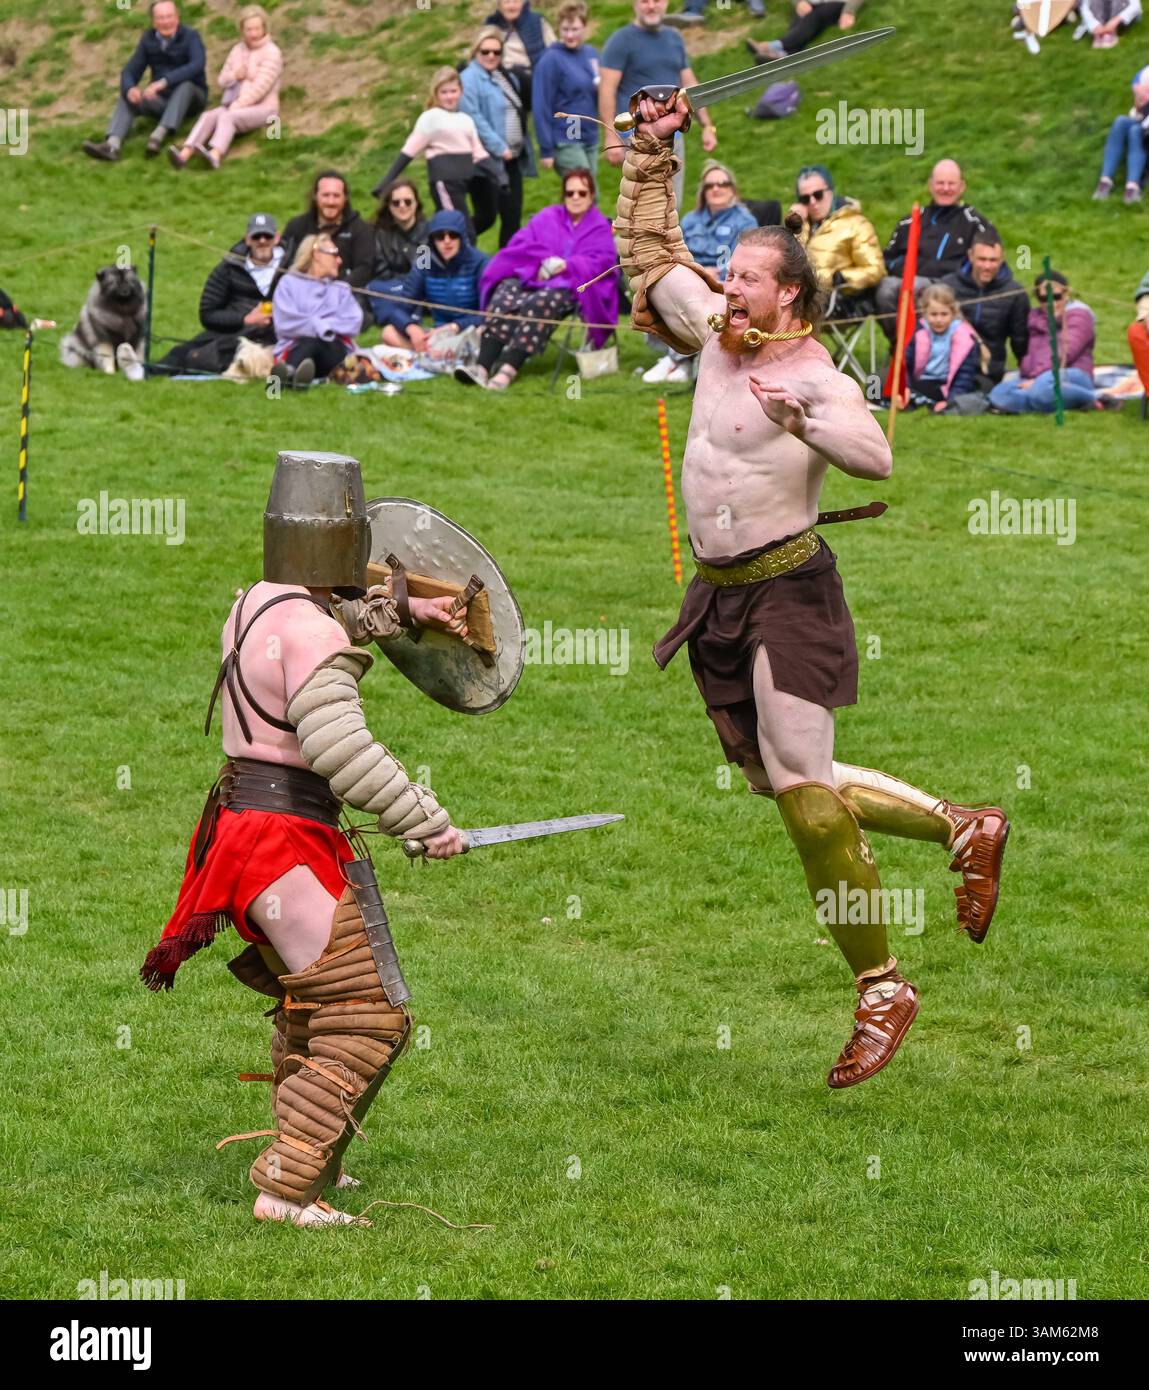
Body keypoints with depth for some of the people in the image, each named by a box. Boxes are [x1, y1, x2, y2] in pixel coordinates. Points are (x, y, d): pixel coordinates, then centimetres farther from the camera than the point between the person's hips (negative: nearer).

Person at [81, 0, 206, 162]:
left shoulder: (190, 37, -12)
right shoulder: (148, 40, 2)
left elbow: (197, 65, -31)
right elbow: (130, 72, -1)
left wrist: (163, 82, -41)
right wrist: (130, 89, -27)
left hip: (190, 97, -4)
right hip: (161, 99, 4)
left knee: (185, 86, -35)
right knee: (126, 99, -17)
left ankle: (158, 137, -52)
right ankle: (112, 145, -41)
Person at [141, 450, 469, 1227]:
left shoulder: (256, 604, 10)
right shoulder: (312, 634, -19)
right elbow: (339, 746, -29)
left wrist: (400, 610, 40)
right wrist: (425, 821, -24)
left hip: (237, 828, 10)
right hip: (288, 842, -10)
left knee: (308, 999, 29)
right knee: (366, 1020, -10)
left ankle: (308, 1158, 42)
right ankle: (287, 1189, -15)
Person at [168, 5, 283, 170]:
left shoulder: (271, 52, -6)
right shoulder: (238, 50, 15)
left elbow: (261, 87, -15)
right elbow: (223, 80, 18)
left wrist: (236, 106, -20)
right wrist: (234, 75, -6)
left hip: (262, 108, -6)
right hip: (236, 106, 6)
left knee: (227, 117, -35)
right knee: (208, 116, -23)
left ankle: (214, 156, -63)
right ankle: (184, 155, -46)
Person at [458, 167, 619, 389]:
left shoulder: (600, 228, 15)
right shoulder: (547, 217, 25)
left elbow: (601, 262, -2)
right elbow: (520, 244, 11)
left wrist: (563, 265, -16)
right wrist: (545, 261, -8)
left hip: (569, 286, -3)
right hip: (532, 277, 4)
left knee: (537, 305, -37)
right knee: (504, 297, -31)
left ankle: (508, 369, -53)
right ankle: (482, 367, -46)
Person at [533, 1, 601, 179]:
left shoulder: (592, 54, 9)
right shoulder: (551, 60, -10)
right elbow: (541, 106, -11)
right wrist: (546, 149, -14)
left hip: (590, 139, 7)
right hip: (565, 142, -7)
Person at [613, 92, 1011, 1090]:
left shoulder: (815, 377, -14)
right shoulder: (717, 336, 7)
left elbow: (876, 456, -32)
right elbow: (649, 249, 19)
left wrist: (800, 418, -45)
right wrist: (652, 153, 11)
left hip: (788, 593, -8)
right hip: (721, 597, 8)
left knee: (801, 792, -11)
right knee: (783, 784, 13)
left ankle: (883, 993, -2)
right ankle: (964, 828, 30)